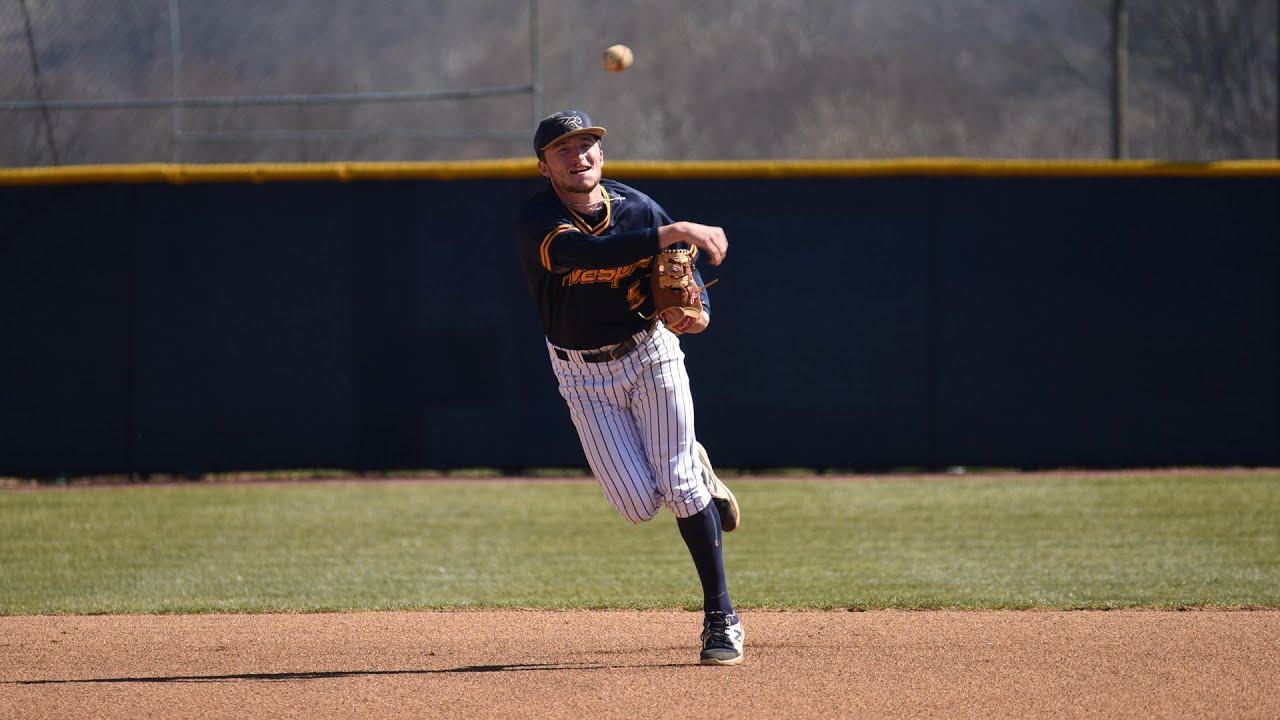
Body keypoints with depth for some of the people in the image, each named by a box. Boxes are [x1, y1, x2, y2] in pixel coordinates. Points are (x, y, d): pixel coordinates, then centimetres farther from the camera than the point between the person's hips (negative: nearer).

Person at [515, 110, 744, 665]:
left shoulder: (638, 209, -10)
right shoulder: (537, 222, -20)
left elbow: (685, 264, 2)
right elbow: (588, 253, -39)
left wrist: (699, 309, -21)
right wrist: (673, 233, -45)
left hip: (650, 354, 0)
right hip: (584, 376, 0)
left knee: (680, 490, -5)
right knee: (638, 504, -5)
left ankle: (721, 616, 6)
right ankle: (692, 469, 30)